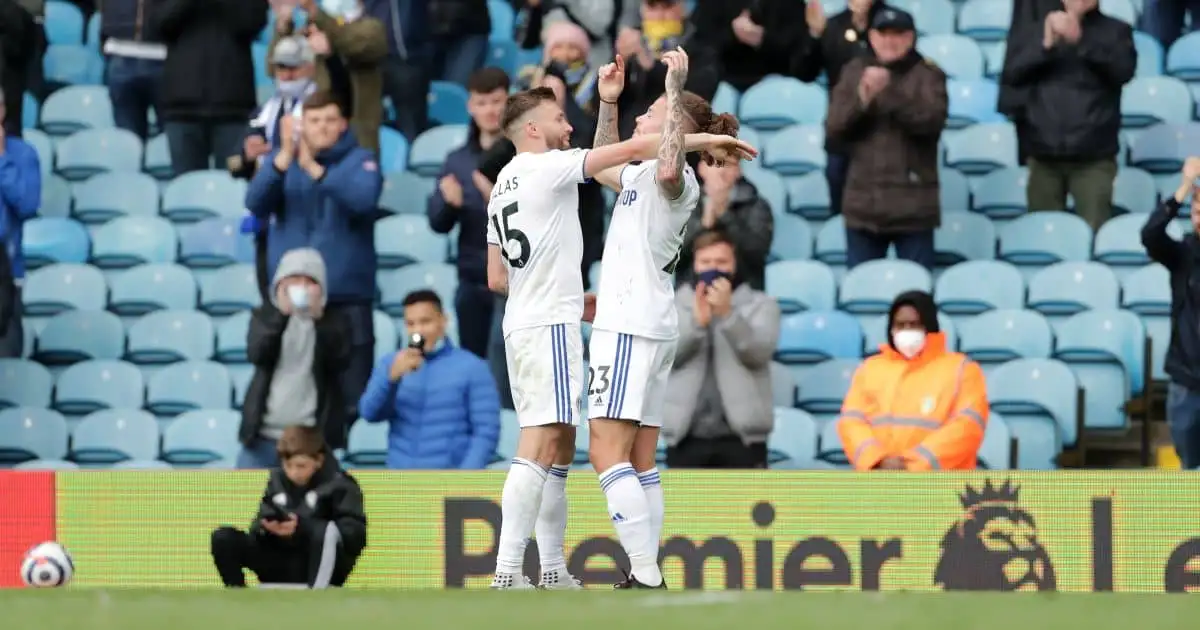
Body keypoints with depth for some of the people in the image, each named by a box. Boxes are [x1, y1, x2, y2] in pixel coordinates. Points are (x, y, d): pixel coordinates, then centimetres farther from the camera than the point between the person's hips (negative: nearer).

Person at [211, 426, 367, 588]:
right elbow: (258, 528, 8)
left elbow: (355, 534, -21)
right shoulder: (277, 481, 8)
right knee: (223, 538, -11)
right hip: (283, 565, 5)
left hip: (323, 567, -5)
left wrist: (302, 528, -29)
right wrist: (265, 528, -18)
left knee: (327, 532, -38)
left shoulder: (339, 485, -8)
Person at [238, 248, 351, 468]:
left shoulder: (332, 322, 4)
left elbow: (338, 361, -12)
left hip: (312, 439, -2)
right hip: (263, 435, 2)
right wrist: (281, 314, -20)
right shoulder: (265, 316, 8)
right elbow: (257, 354, -10)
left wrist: (318, 318, -21)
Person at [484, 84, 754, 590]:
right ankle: (507, 575, -23)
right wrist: (706, 140, -8)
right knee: (540, 445, -15)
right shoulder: (546, 167, -7)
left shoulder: (503, 185, 19)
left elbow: (496, 278, 22)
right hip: (549, 324, -10)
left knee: (559, 450, 13)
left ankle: (553, 573, 13)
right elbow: (634, 149, -15)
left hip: (522, 322, 10)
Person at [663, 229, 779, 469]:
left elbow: (759, 350, -12)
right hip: (687, 436, 2)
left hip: (740, 434, -2)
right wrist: (696, 321, -26)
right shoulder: (673, 306, 10)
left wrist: (727, 313, -28)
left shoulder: (760, 305, 7)